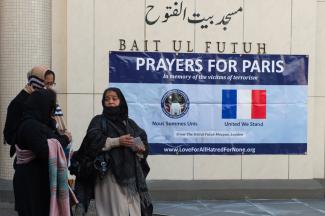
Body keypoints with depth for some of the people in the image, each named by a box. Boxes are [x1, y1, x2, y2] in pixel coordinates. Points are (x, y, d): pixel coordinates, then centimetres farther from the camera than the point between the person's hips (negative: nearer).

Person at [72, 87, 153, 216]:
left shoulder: (130, 123, 18)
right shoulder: (99, 121, 5)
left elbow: (143, 141, 12)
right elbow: (93, 140, -11)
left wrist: (140, 148, -10)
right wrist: (117, 141, -17)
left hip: (131, 174, 4)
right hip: (109, 175, -4)